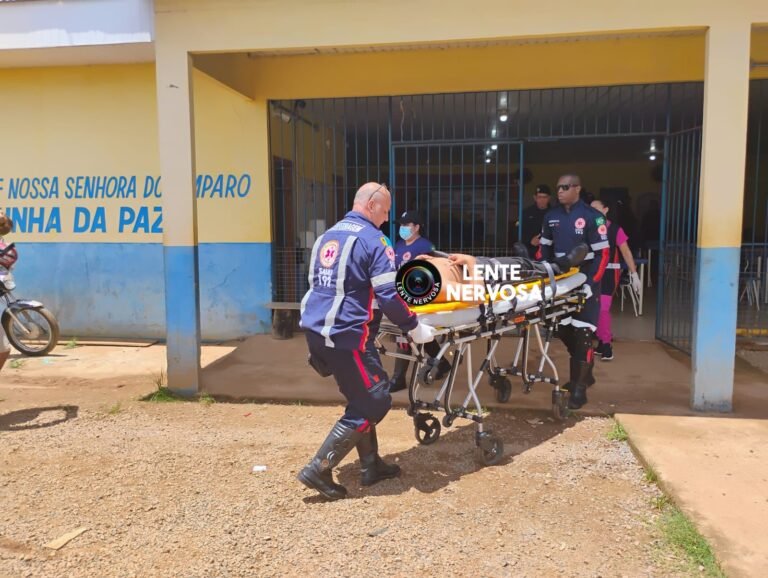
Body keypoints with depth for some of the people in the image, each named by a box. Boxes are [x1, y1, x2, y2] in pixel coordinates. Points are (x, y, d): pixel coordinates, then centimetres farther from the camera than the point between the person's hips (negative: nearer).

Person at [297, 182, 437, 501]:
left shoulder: (328, 236, 16)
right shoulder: (373, 240, -9)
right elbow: (389, 295, -15)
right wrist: (414, 327, -2)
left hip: (316, 330, 9)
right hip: (346, 336, -9)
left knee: (361, 397, 20)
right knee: (373, 403, 2)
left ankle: (371, 465, 28)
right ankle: (318, 470, 5)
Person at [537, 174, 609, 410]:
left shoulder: (592, 217, -9)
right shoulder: (551, 216, 8)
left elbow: (602, 253, -9)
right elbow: (544, 248, 15)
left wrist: (591, 283, -17)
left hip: (585, 282, -6)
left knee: (582, 334, -6)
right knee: (564, 331, 11)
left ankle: (579, 388, 0)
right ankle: (583, 372, 32)